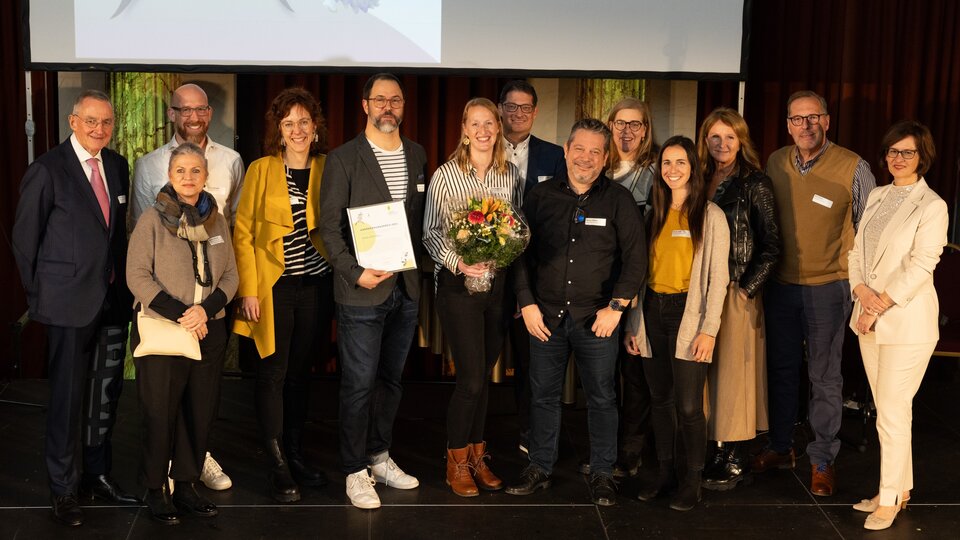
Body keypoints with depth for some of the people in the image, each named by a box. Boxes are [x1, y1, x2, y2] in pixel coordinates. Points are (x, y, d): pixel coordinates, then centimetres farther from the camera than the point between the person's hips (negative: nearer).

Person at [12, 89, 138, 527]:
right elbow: (24, 237, -4)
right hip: (70, 303, -5)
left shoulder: (117, 166, 8)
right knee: (68, 396, 2)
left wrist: (125, 283, 7)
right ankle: (62, 488, 16)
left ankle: (97, 475, 27)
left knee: (106, 392, 13)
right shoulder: (47, 169, -7)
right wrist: (39, 295, -1)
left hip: (114, 298, 5)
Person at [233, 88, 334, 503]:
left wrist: (337, 278, 0)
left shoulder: (327, 170, 6)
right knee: (273, 374, -2)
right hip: (273, 286, -3)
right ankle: (279, 468, 5)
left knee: (300, 372, 12)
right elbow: (243, 234, -2)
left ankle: (295, 454, 23)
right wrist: (248, 290, -8)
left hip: (315, 284, 3)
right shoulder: (261, 170, -2)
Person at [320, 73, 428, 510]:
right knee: (359, 384, 0)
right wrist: (355, 273, -16)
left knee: (391, 379, 15)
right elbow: (329, 225, -7)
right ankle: (355, 471, 11)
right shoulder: (343, 159, -5)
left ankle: (379, 457, 29)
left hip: (406, 288, 5)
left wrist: (418, 267, 2)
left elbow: (420, 217, 14)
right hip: (362, 290, -5)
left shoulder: (416, 155, 10)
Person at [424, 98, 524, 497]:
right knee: (471, 378, -6)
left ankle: (477, 456, 26)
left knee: (484, 375, 11)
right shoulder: (445, 175, -4)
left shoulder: (511, 175, 6)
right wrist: (458, 263, -18)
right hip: (458, 284, -3)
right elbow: (430, 232, -3)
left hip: (499, 282, 4)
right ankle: (457, 463, 12)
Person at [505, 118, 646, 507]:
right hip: (546, 315, 2)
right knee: (543, 395, 10)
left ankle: (602, 474, 18)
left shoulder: (618, 201, -1)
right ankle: (540, 468, 23)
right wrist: (527, 303, -1)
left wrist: (616, 306, -9)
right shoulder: (542, 197, 4)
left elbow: (635, 257, -3)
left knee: (602, 398, 6)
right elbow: (522, 253, 6)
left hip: (597, 318, -2)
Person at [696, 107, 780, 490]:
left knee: (731, 370, -1)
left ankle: (733, 459, 8)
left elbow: (771, 246, -6)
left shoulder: (755, 184, -5)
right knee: (703, 371, 7)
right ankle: (713, 452, 17)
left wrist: (746, 289, -11)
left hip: (736, 296, -5)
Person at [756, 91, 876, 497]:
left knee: (824, 377, 4)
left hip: (827, 287, -4)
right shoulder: (775, 163, 3)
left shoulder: (853, 168, -10)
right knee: (781, 368, 15)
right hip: (780, 284, 4)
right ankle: (780, 447, 30)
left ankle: (822, 460, 17)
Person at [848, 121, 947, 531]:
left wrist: (879, 306, -16)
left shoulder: (932, 206, -9)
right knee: (887, 409, 13)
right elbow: (855, 250, 8)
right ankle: (901, 486, 26)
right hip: (870, 319, 6)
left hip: (907, 323, -6)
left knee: (892, 413, -3)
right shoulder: (876, 197, 11)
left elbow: (921, 267, -15)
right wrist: (861, 290, -9)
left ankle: (890, 498, 10)